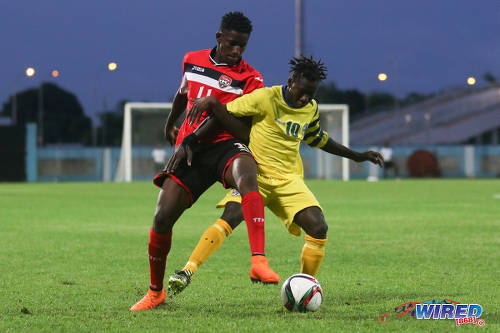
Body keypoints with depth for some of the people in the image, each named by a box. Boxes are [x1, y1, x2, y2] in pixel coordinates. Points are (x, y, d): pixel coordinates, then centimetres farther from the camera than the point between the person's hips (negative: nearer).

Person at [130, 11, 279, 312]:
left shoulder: (250, 78, -1)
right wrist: (170, 124, 46)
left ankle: (259, 262, -52)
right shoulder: (192, 60, 11)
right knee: (163, 217, -6)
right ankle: (155, 292, 19)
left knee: (246, 172, -39)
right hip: (189, 146, 3)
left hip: (225, 144, -3)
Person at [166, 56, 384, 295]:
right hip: (257, 174, -5)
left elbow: (316, 138, 27)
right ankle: (188, 271, -26)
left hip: (289, 179, 5)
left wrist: (356, 156, 31)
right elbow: (226, 116, -6)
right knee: (231, 216, -29)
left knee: (319, 228, -14)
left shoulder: (311, 108, 8)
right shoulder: (265, 98, -10)